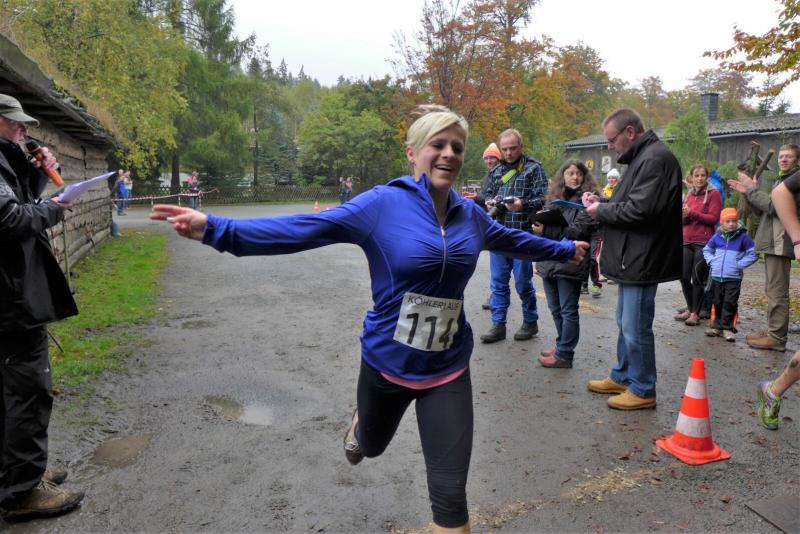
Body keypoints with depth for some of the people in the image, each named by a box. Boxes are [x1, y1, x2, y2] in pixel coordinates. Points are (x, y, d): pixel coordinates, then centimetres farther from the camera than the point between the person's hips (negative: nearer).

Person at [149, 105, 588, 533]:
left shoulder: (470, 215, 0)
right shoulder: (383, 203, -15)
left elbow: (511, 239, 21)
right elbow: (307, 229, -23)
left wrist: (564, 249, 34)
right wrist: (217, 229, -34)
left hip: (448, 368, 2)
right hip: (387, 361, -2)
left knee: (450, 493, -1)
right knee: (372, 445, 28)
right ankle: (360, 422, 66)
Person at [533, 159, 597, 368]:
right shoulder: (555, 197, 15)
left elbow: (578, 231, -15)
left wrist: (546, 230, -19)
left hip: (570, 263, -7)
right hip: (550, 262, 7)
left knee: (568, 311, 2)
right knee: (555, 309, 16)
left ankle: (564, 354, 8)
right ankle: (562, 344, 30)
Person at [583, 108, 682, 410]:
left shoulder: (655, 159, -18)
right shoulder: (643, 157, 17)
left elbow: (639, 210, -25)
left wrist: (601, 212, -11)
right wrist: (601, 202, 5)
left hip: (642, 260, -11)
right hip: (633, 258, 11)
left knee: (636, 328, -1)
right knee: (626, 323, 19)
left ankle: (642, 390, 12)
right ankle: (622, 377, 32)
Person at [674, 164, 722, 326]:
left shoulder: (713, 194, -3)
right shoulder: (689, 194, 15)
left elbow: (713, 218, -10)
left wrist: (692, 213, -16)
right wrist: (684, 215, -6)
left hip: (704, 242, -5)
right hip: (687, 241, 6)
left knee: (698, 278, -2)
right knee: (684, 276, 6)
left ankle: (695, 313, 8)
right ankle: (690, 308, 23)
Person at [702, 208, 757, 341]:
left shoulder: (743, 237, -3)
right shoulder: (717, 237, 5)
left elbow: (753, 254, -2)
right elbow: (707, 250, 19)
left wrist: (740, 264, -10)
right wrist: (711, 261, 3)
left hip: (733, 278, -3)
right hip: (716, 276, 3)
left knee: (730, 304, -4)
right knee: (717, 303, 11)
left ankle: (727, 328, 2)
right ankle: (717, 326, 20)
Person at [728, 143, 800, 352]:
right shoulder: (781, 180, 23)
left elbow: (774, 206, -19)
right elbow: (763, 211, 21)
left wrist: (752, 189, -11)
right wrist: (747, 193, 10)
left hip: (780, 243, -10)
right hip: (772, 243, 10)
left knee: (777, 293, -9)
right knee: (773, 291, 14)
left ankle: (777, 338, -6)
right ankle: (772, 331, 21)